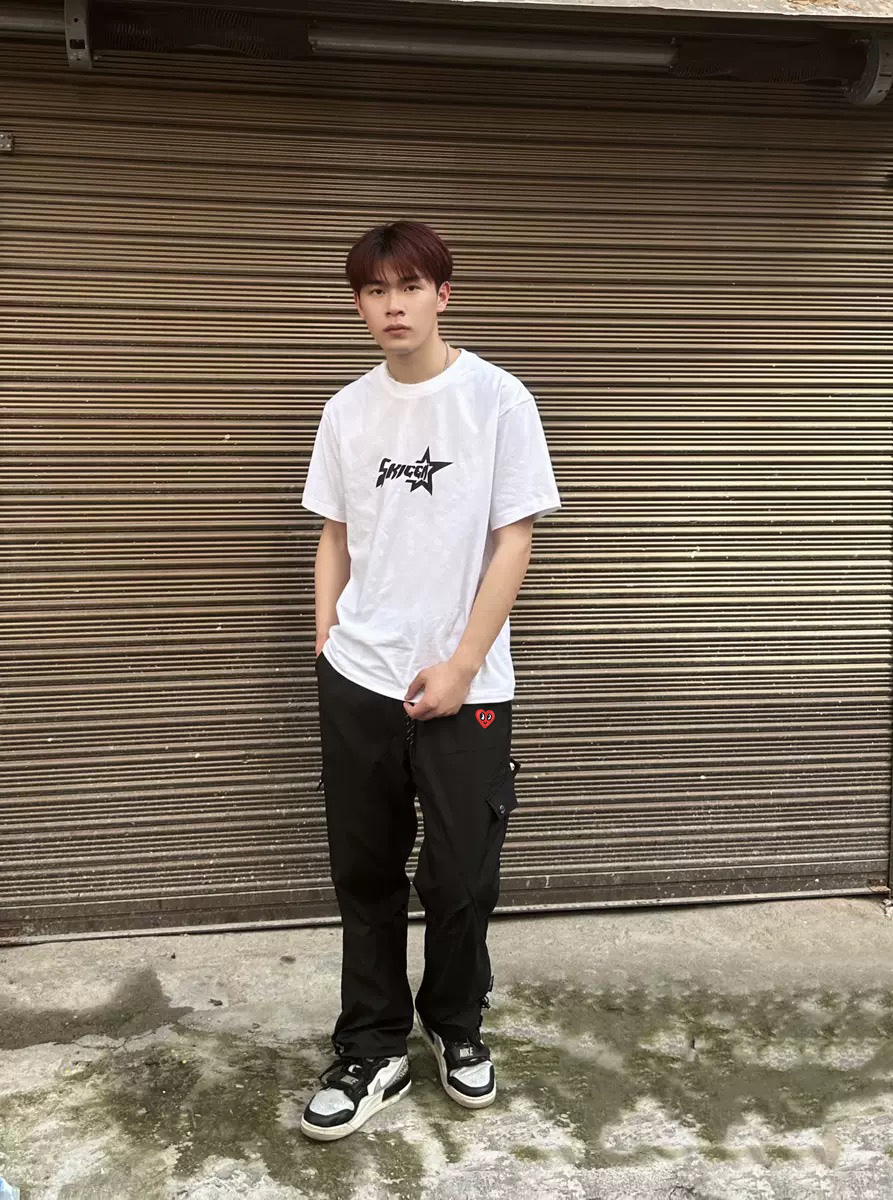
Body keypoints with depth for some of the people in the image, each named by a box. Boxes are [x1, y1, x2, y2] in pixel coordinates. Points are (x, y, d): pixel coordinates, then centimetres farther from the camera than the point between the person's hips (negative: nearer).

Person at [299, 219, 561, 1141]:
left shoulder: (497, 399, -6)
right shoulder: (347, 410, 6)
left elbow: (513, 541, -7)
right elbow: (335, 536, 12)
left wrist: (460, 666, -11)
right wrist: (326, 647, 6)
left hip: (464, 687, -3)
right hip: (357, 682, 3)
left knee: (460, 876, 8)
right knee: (365, 874, 11)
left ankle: (457, 1028, 33)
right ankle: (372, 1051, 27)